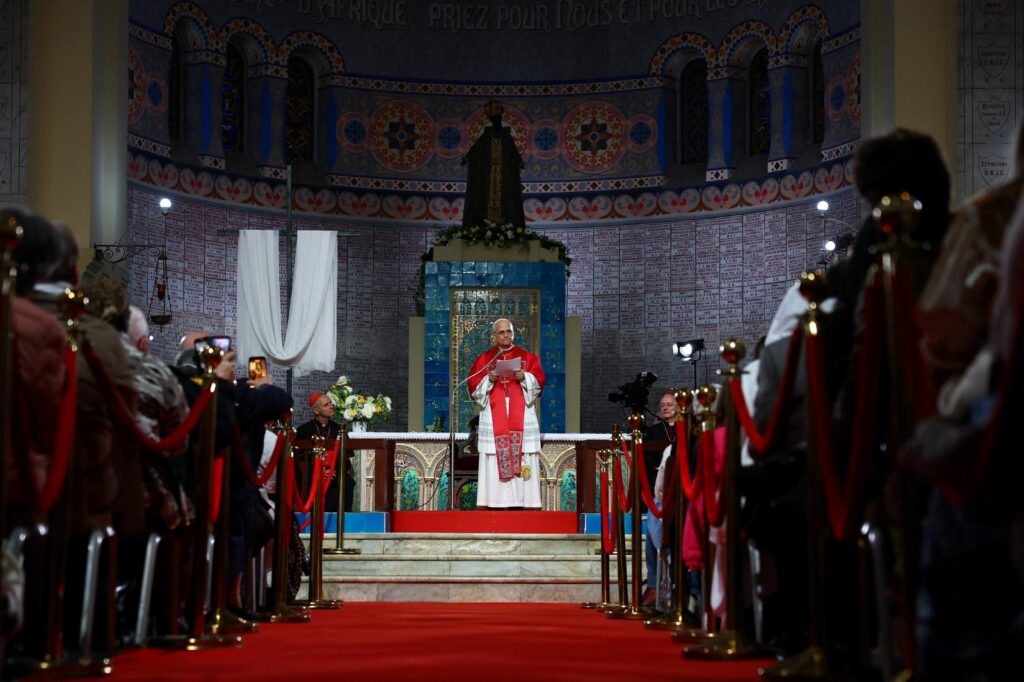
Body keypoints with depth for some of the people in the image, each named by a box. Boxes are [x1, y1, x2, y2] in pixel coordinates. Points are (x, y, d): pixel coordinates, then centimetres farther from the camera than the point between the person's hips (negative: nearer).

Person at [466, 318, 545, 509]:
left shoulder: (528, 357, 12)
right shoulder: (484, 359, 11)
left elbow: (539, 382, 3)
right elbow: (474, 387, 4)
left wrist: (524, 377, -16)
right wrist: (489, 380, -14)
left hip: (522, 418, 0)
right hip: (494, 419, 0)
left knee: (525, 462, -6)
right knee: (493, 462, -7)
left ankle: (529, 504, -7)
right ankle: (491, 505, -7)